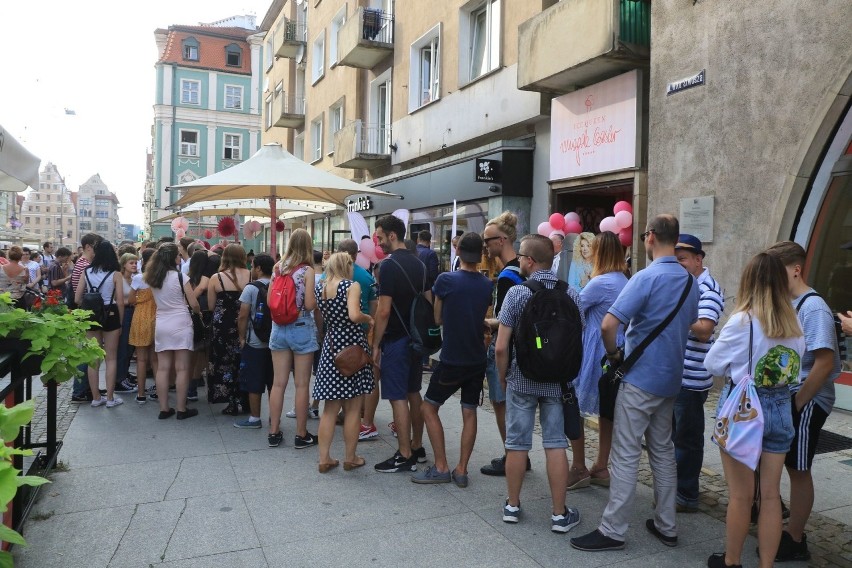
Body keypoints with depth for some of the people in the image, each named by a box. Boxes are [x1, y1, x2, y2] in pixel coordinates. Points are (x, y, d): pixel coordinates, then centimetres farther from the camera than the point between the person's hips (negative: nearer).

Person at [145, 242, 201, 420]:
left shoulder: (153, 278, 6)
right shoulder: (180, 276, -10)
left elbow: (158, 300, 14)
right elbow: (193, 304, -6)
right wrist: (199, 312, 12)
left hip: (161, 325, 6)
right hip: (180, 324, -5)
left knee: (163, 368, 7)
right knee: (182, 369, 0)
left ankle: (164, 409, 11)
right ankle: (181, 409, 3)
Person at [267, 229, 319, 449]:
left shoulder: (278, 268, 4)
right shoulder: (307, 270, -10)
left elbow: (269, 302, 8)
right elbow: (310, 305, -14)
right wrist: (317, 293, 4)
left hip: (279, 328, 5)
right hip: (301, 328, -5)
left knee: (278, 383, 11)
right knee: (302, 385, 4)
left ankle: (274, 432, 20)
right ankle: (301, 435, 12)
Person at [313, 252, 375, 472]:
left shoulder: (319, 288, 6)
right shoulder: (351, 286, -11)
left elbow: (321, 318, 13)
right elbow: (354, 315, -25)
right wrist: (369, 318, -7)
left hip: (330, 347, 6)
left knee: (330, 408, 13)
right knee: (353, 409, 6)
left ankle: (324, 458, 15)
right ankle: (350, 458, 15)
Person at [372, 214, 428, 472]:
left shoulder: (390, 265, -15)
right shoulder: (419, 264, 10)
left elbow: (384, 311, -19)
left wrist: (375, 345, -12)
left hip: (396, 340, -8)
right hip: (416, 338, 9)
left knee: (398, 398, -2)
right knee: (414, 393, 16)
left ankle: (405, 457, 4)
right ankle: (417, 447, 26)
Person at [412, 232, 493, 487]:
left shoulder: (446, 280, -12)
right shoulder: (487, 284, 1)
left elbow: (438, 319, 0)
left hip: (452, 360, -5)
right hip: (477, 360, 5)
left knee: (429, 408, 9)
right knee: (469, 413, 12)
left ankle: (441, 468, 9)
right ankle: (461, 470, 16)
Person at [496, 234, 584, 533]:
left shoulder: (516, 293, -12)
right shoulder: (571, 295, -3)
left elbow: (501, 347, -13)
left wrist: (503, 377, 3)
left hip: (521, 380, -2)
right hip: (557, 381, 2)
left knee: (517, 444, 10)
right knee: (556, 444, 8)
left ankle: (512, 505, 24)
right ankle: (560, 514, 15)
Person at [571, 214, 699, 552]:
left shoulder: (647, 277, -19)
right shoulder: (690, 281, 7)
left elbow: (608, 325, -26)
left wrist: (614, 354, -9)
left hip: (641, 377, -8)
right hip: (670, 377, 8)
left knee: (626, 454, -2)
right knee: (663, 450, 17)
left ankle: (612, 530, 6)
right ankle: (666, 526, 26)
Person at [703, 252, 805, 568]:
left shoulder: (743, 321, -15)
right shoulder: (794, 325, 0)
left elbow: (712, 364, -5)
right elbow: (795, 367, 10)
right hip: (780, 411, 5)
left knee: (741, 495, 7)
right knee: (770, 495, 12)